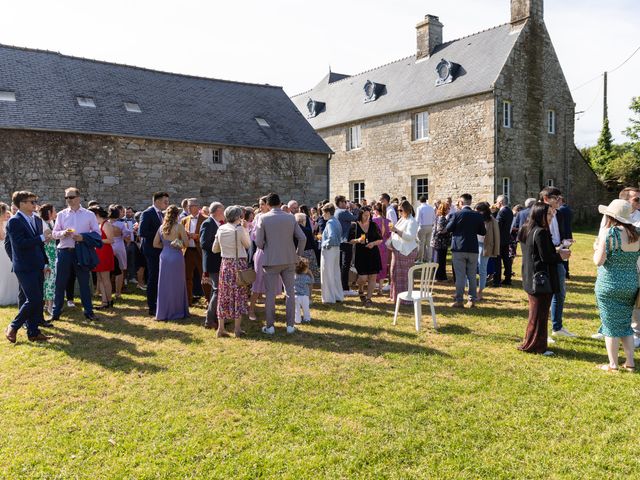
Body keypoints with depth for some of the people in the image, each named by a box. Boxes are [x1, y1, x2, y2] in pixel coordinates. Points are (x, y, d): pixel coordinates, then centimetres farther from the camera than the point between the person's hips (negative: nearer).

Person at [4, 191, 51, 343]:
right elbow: (20, 243, -21)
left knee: (37, 300, 9)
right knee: (33, 300, -9)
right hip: (25, 268, -7)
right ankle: (13, 328, 10)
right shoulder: (14, 221, -10)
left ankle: (33, 332, 17)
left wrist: (44, 263, 12)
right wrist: (42, 238, -19)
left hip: (37, 267, 7)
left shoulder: (37, 220, 12)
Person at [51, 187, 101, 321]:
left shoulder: (89, 214, 2)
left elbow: (97, 233, 0)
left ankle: (89, 312, 16)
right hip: (64, 252, 2)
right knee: (60, 283, 6)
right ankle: (56, 312, 17)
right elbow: (54, 233, 8)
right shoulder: (61, 214, 7)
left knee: (84, 283, 7)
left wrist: (83, 237, -15)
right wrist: (63, 233, -13)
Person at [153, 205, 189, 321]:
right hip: (176, 256, -4)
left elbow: (155, 244, 8)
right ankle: (176, 311, 14)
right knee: (176, 284, 6)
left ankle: (163, 312, 18)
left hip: (164, 256, 4)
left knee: (164, 284, 11)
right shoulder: (179, 226, -9)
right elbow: (186, 243, -8)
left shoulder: (161, 227, 5)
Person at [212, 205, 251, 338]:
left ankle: (221, 328, 14)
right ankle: (237, 329, 9)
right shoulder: (239, 229, -13)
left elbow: (214, 249, 8)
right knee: (239, 295, 6)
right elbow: (248, 245, 0)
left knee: (224, 295, 11)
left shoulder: (220, 229, 2)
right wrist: (245, 229, 3)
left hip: (225, 264, 4)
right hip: (239, 264, -4)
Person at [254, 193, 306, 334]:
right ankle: (290, 325, 13)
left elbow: (259, 242, -7)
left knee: (270, 294, 6)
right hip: (289, 260, 2)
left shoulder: (264, 218, -7)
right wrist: (298, 254, 11)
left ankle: (270, 326, 12)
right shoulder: (291, 217, 0)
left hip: (271, 260, -2)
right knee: (290, 292, 10)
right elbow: (302, 238, -2)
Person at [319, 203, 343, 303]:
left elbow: (332, 237, -30)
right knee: (336, 273, 15)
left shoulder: (330, 222, -16)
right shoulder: (337, 221, 11)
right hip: (336, 249, 9)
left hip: (329, 250, -9)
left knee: (327, 274, 0)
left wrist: (325, 244, -16)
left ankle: (329, 298, 5)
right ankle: (338, 296, 23)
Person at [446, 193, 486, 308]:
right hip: (473, 249, 3)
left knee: (460, 276, 0)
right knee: (472, 276, 11)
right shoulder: (478, 216, 1)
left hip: (459, 248, -3)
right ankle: (472, 300, 14)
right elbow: (483, 232, 7)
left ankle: (459, 301, 2)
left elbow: (448, 229, -4)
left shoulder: (457, 214, -9)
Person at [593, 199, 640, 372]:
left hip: (609, 285, -5)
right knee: (625, 324, 17)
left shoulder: (608, 232, -15)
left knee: (611, 325, 4)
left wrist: (597, 248, 1)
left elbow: (599, 261, -16)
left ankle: (613, 365, 10)